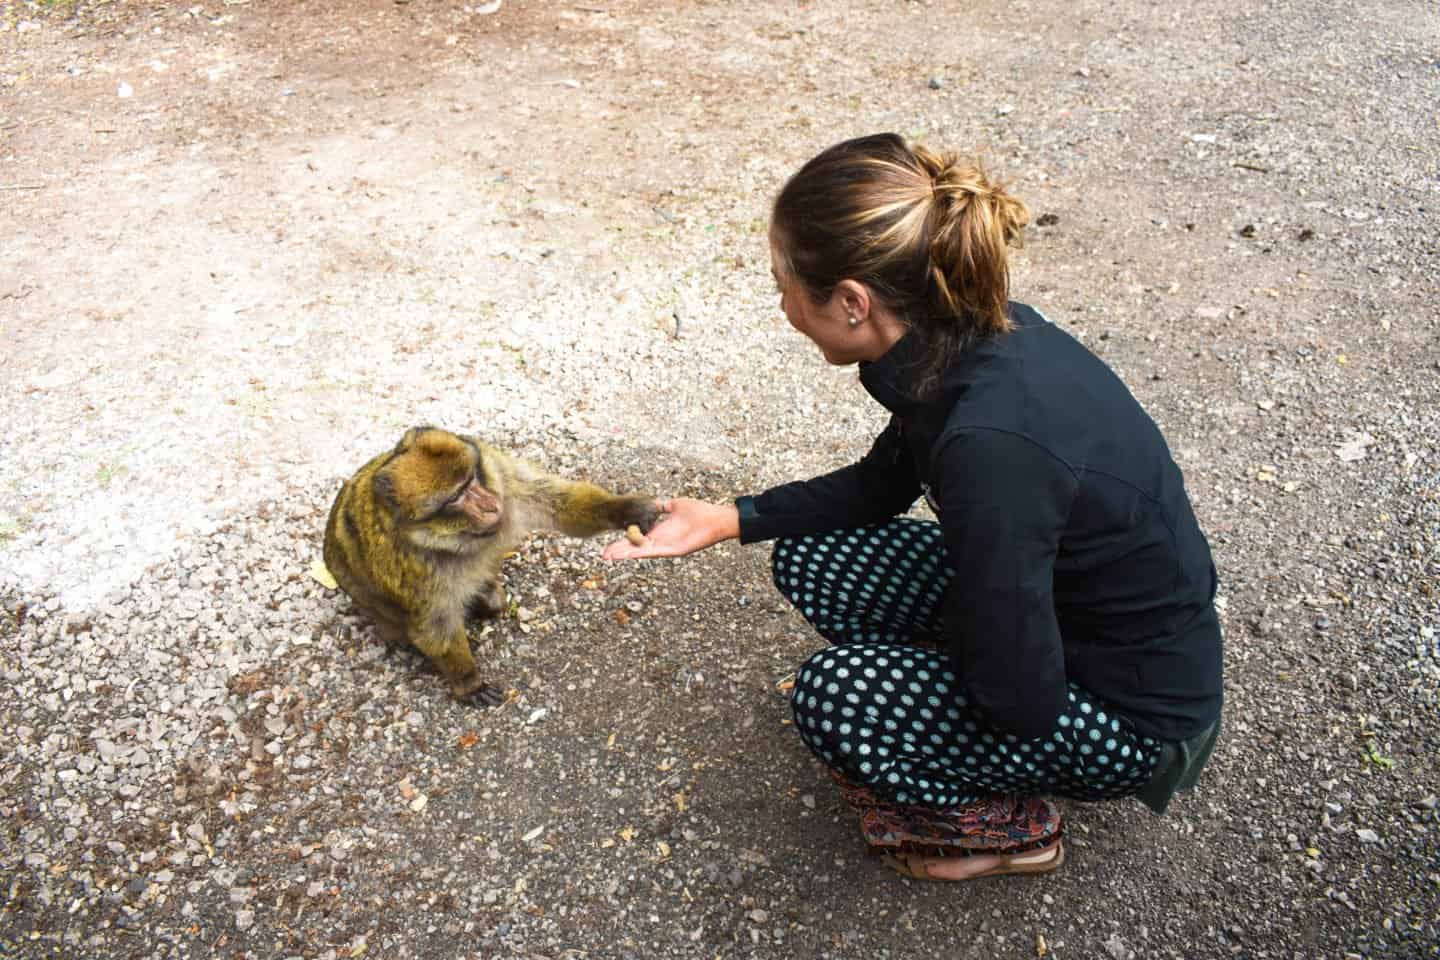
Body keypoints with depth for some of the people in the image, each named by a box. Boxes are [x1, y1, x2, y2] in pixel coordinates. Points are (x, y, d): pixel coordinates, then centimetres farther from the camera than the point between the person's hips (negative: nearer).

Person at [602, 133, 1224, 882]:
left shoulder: (990, 440, -37)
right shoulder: (969, 331, -11)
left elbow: (1022, 699, -28)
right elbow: (882, 483, 8)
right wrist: (729, 520, 2)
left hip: (1137, 713, -8)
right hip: (1048, 602, 8)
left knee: (834, 702, -21)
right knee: (810, 561, 1)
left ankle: (1013, 828, 5)